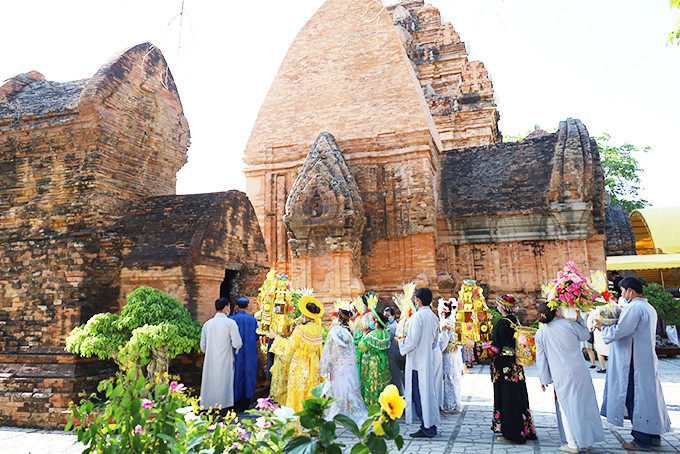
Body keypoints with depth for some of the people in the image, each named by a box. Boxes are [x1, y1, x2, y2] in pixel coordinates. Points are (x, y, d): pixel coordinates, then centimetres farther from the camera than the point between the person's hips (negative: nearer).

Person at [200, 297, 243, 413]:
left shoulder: (207, 324, 6)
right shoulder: (230, 323, -8)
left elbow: (203, 347, 9)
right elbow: (237, 344, -13)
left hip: (210, 363, 4)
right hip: (225, 362, -4)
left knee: (210, 386, 12)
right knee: (224, 385, 4)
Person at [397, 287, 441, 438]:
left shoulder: (417, 316, -17)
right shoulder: (434, 317, 9)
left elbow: (412, 341, -20)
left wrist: (401, 342, 0)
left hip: (418, 362, -8)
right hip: (429, 360, 8)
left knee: (419, 394, 0)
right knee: (429, 393, 15)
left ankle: (426, 428, 5)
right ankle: (432, 426, 22)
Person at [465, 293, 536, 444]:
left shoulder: (503, 323, -19)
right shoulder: (515, 321, 7)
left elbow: (495, 347, -20)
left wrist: (474, 345, -14)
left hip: (505, 369, -9)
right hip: (516, 367, 9)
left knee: (507, 399, 0)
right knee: (517, 397, 16)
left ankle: (511, 434, 8)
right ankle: (524, 431, 27)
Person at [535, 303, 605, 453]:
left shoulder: (540, 334, -1)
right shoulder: (569, 324, -6)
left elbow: (541, 359, 5)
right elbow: (585, 335, 12)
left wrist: (544, 379, 14)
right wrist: (579, 319, 22)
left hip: (561, 377, -1)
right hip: (579, 372, 1)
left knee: (567, 407, 8)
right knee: (584, 404, 14)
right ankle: (587, 441, 26)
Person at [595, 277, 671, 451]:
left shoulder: (634, 308, -18)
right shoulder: (649, 308, 14)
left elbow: (619, 331, -23)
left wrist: (602, 327, -6)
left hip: (635, 363, -10)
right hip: (647, 360, 10)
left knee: (635, 399, -2)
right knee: (647, 397, 16)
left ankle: (642, 441, 5)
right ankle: (653, 436, 25)